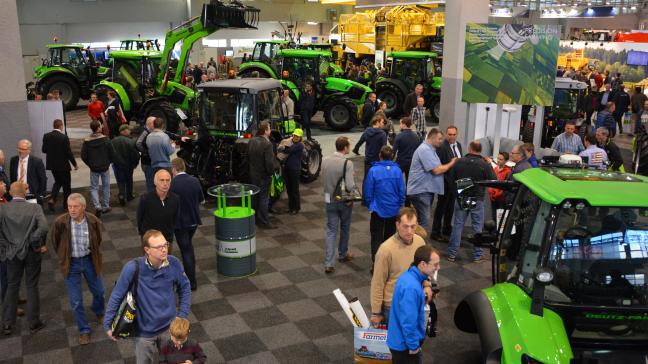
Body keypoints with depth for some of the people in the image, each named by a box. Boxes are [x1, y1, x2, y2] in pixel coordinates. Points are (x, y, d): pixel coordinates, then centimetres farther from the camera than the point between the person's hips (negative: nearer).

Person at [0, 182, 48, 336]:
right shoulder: (35, 208, -12)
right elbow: (43, 228, -24)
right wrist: (40, 244, -8)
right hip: (32, 253, -2)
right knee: (32, 287, 11)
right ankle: (34, 323, 20)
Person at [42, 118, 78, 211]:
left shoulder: (46, 136, -3)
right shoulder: (64, 137, -18)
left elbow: (44, 150, 4)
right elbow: (68, 152, -16)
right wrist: (75, 164, -6)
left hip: (52, 164, 5)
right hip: (63, 165, -5)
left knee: (57, 182, 23)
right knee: (66, 184, 11)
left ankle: (52, 199, 3)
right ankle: (66, 204, 20)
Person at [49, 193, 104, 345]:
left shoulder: (93, 221, -16)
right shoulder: (60, 222, -20)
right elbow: (54, 239, 2)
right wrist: (62, 255, 8)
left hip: (89, 260, 2)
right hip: (71, 263, -1)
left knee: (99, 291, 19)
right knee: (76, 300, 3)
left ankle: (99, 312, 51)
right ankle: (84, 330, 21)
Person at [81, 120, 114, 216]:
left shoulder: (87, 141, -8)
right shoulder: (105, 140, -13)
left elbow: (83, 156, -5)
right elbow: (112, 154, -10)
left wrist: (90, 164, 10)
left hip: (93, 168, 1)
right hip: (105, 168, -1)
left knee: (94, 188, 10)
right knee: (106, 187, 15)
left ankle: (97, 206, -7)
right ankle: (106, 206, 22)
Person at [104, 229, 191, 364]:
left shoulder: (173, 263, -16)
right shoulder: (133, 268, -25)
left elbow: (184, 287, 0)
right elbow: (117, 296, -13)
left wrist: (182, 315, -2)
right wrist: (108, 324, -8)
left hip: (170, 326, 2)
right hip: (144, 330, -2)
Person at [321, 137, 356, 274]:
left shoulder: (325, 161, -4)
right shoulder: (348, 164, -20)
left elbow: (323, 180, 5)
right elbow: (350, 186, -23)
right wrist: (353, 178, -4)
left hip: (330, 200, 3)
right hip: (345, 201, -3)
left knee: (331, 231, 7)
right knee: (344, 228, 20)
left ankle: (329, 263, -1)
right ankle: (343, 254, 38)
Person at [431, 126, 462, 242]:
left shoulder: (459, 145, 8)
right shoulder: (442, 147, -17)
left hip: (456, 181, 8)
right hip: (446, 181, -8)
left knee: (450, 206, 18)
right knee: (441, 206, 2)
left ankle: (447, 230, 32)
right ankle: (436, 232, 13)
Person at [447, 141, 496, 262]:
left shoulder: (459, 161, -5)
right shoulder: (485, 164, -13)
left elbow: (452, 178, 3)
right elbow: (494, 181, -7)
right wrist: (490, 165, 4)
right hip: (477, 199, -2)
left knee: (457, 225, 8)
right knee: (477, 227, 9)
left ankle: (452, 254, 11)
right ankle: (477, 255, 15)